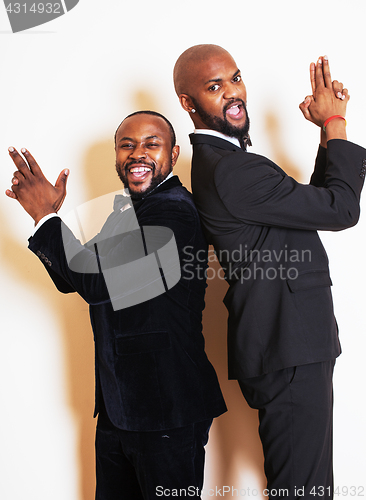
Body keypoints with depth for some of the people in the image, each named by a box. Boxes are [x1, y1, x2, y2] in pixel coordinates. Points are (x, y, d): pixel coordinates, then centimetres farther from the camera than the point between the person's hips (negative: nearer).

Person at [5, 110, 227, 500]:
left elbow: (99, 283, -26)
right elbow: (73, 279, 14)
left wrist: (45, 215, -16)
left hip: (167, 412, -9)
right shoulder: (126, 211, 13)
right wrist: (46, 212, 0)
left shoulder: (172, 210, -18)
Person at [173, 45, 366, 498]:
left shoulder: (219, 160, 14)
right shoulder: (231, 171, -20)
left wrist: (328, 131, 6)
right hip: (290, 356, -10)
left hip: (289, 346, 10)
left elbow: (315, 202, 16)